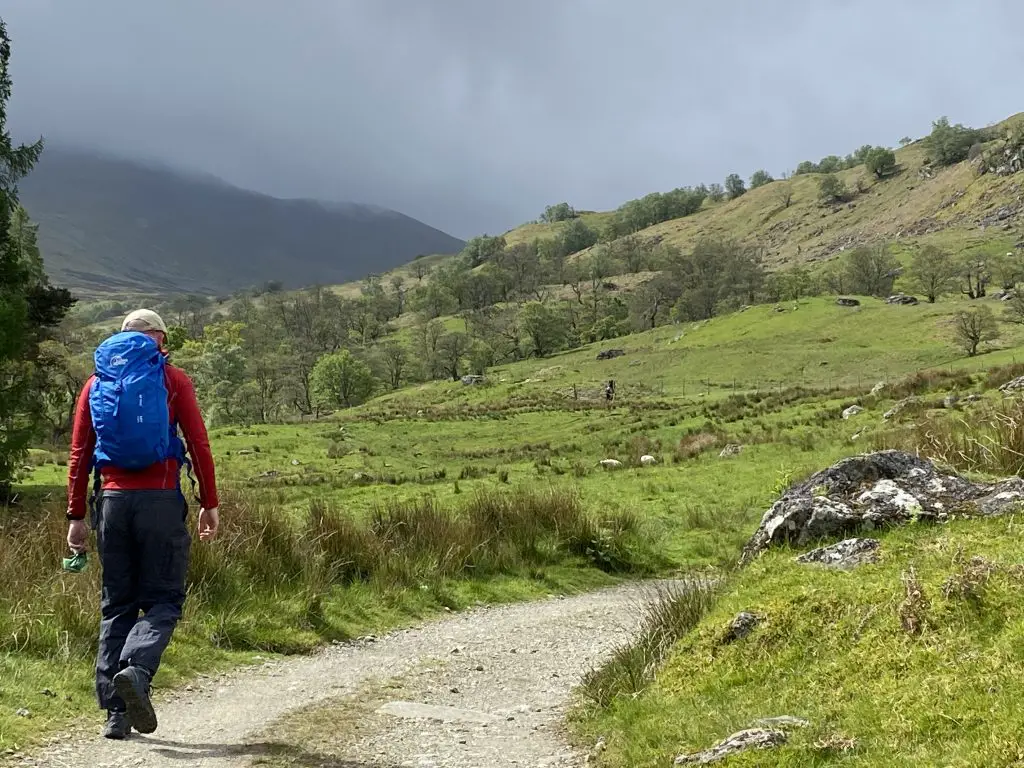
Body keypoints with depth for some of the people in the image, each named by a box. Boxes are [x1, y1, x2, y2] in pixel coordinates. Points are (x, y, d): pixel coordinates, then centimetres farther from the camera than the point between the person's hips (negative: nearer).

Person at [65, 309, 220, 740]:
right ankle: (136, 669, -24)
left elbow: (79, 454, 10)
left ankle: (115, 712, 6)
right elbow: (199, 445, -2)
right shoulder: (172, 380, 4)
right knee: (163, 599, 3)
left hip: (112, 500, 3)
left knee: (116, 604, 10)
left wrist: (77, 516, 13)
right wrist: (209, 504, 3)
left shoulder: (96, 382, 13)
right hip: (160, 499, -3)